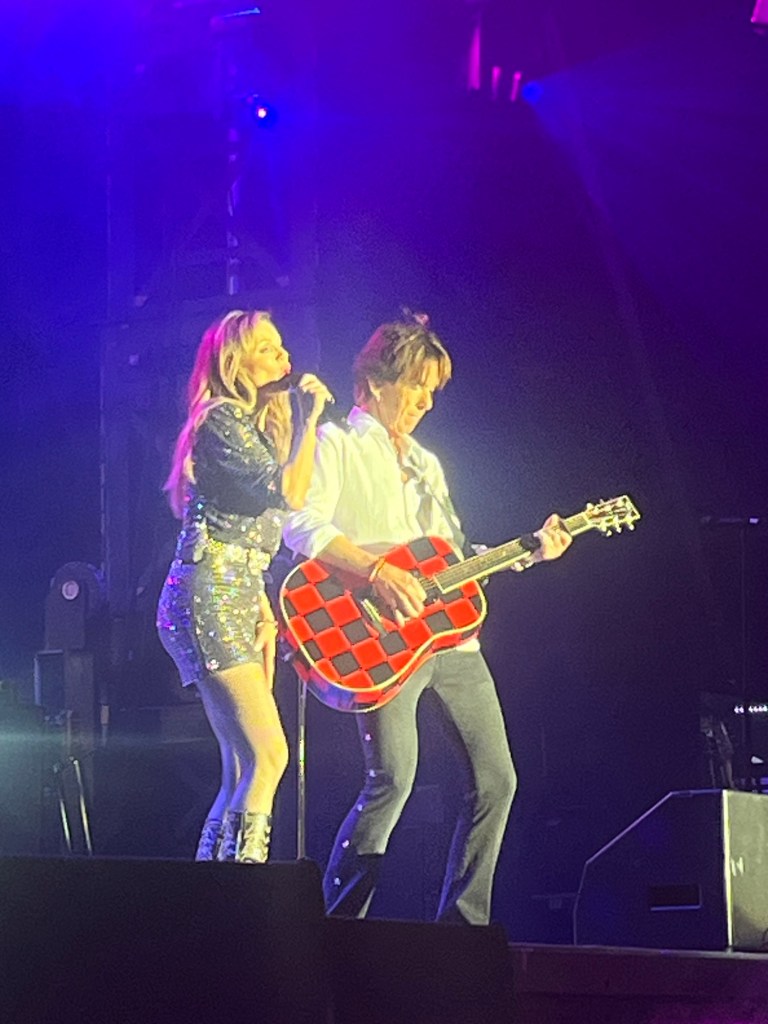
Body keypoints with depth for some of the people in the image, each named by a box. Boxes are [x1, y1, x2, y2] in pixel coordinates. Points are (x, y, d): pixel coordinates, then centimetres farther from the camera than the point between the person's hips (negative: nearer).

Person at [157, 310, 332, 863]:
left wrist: (265, 610, 14)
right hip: (209, 597, -10)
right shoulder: (221, 420, -7)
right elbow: (289, 493, -19)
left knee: (243, 768, 3)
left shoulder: (261, 426, 21)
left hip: (244, 599, 10)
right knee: (267, 754, -19)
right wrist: (310, 418, -9)